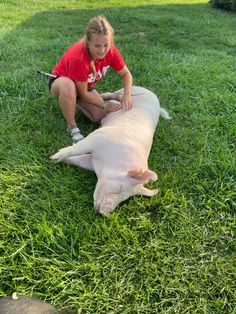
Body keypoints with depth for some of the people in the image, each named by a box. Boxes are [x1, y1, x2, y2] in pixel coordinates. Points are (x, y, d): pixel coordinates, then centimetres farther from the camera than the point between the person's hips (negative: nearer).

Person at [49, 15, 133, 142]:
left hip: (85, 85, 6)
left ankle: (73, 101, 14)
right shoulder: (78, 58, -39)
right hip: (60, 81, -5)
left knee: (102, 117, -14)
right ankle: (72, 127, -20)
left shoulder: (111, 51, -23)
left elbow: (126, 74, -10)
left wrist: (127, 95, -29)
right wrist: (106, 105, -23)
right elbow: (83, 93, -29)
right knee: (68, 86, -44)